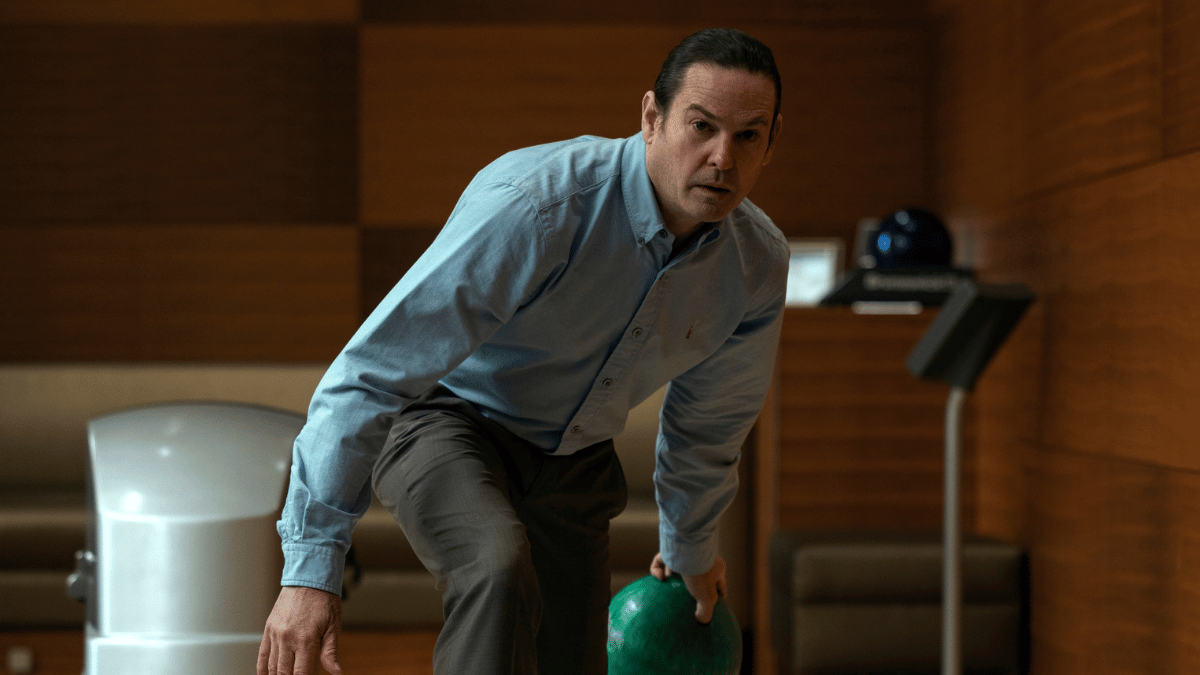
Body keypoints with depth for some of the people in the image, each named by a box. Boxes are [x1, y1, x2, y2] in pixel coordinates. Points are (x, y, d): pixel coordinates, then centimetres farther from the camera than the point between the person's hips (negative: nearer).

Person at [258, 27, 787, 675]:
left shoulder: (758, 264, -11)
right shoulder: (534, 207, -33)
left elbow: (713, 415, 11)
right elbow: (373, 371, -33)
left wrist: (690, 545, 28)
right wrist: (310, 567, -37)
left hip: (572, 461, 7)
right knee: (500, 574, -37)